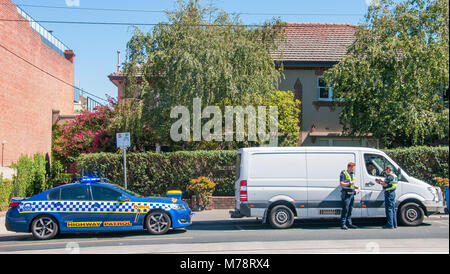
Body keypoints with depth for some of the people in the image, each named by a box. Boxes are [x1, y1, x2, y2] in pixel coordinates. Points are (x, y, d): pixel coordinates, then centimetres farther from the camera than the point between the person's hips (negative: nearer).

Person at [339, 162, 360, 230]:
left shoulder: (352, 174, 19)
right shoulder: (343, 174, -7)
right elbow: (341, 184, -13)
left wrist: (357, 187, 8)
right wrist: (349, 183, -24)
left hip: (352, 194, 8)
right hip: (346, 194, -8)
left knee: (350, 209, 11)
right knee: (345, 209, -9)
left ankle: (349, 223, 18)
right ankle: (343, 224, -6)